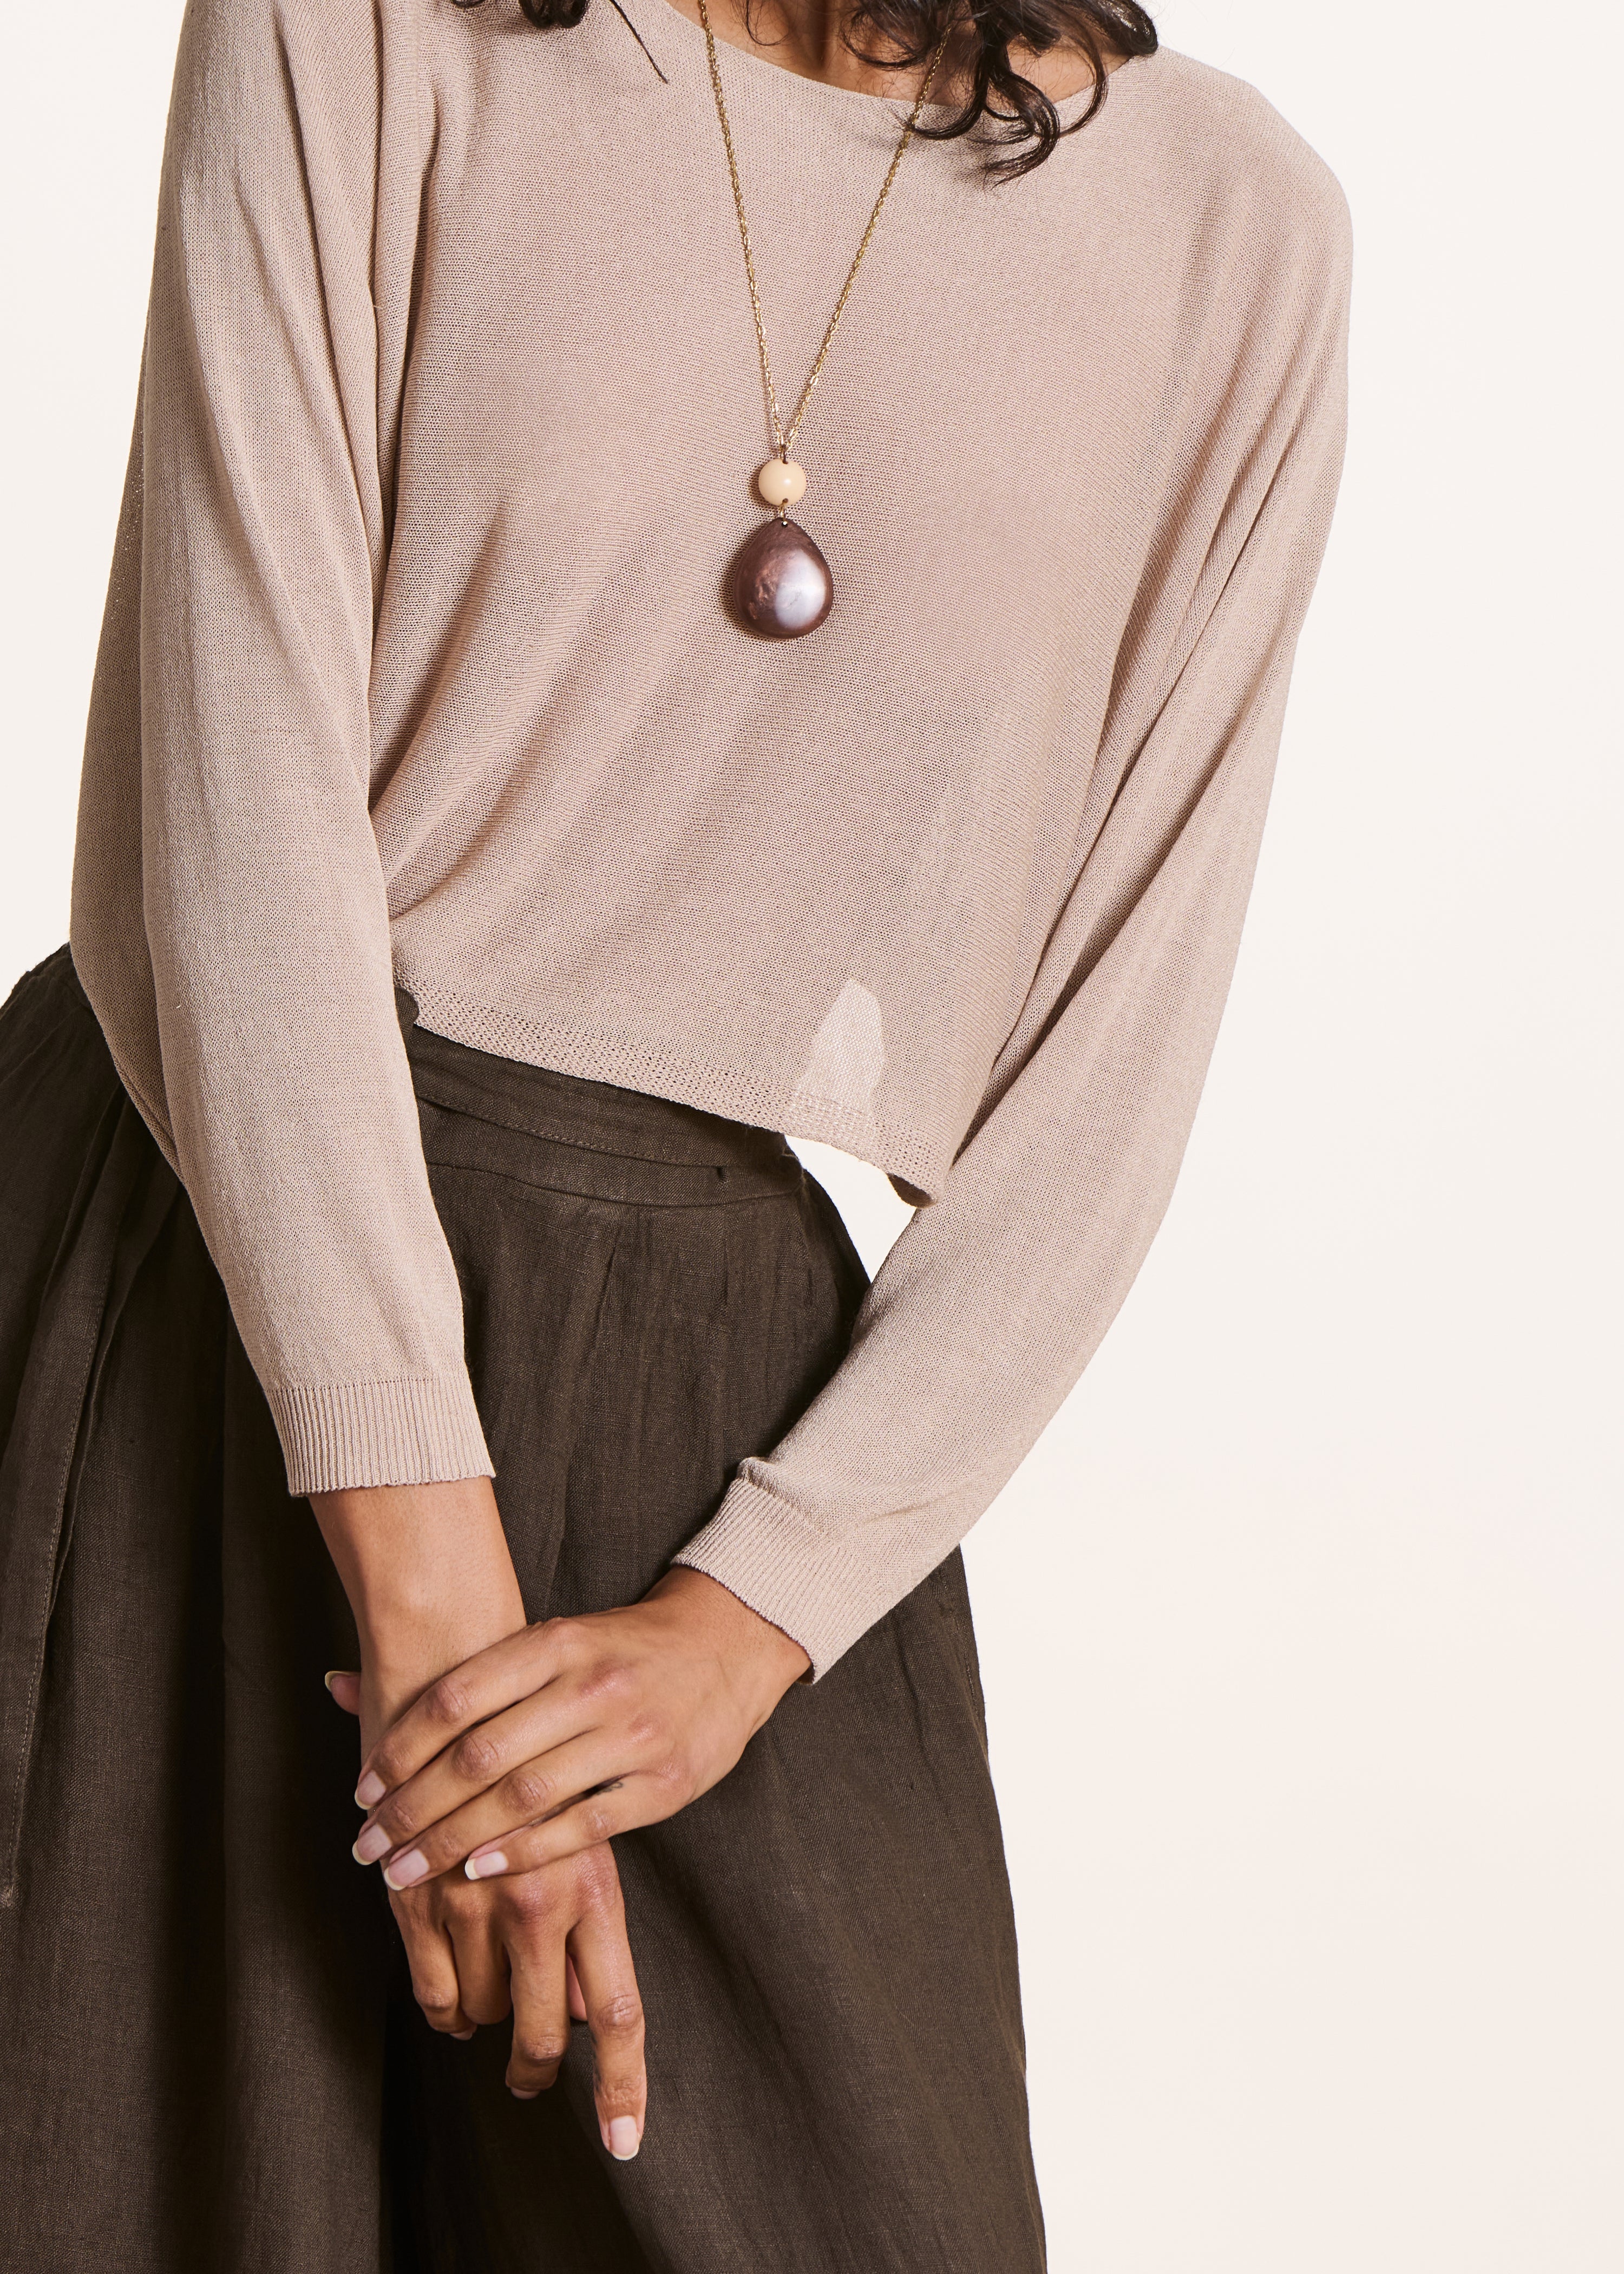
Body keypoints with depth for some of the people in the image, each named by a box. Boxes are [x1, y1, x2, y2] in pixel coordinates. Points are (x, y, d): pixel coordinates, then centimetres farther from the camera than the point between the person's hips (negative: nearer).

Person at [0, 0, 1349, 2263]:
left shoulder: (1235, 229, 2)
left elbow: (1107, 1079, 0)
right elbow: (240, 817, -10)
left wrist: (747, 1620, -10)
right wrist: (428, 1588, -17)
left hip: (715, 1400, 1)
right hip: (212, 1279, -1)